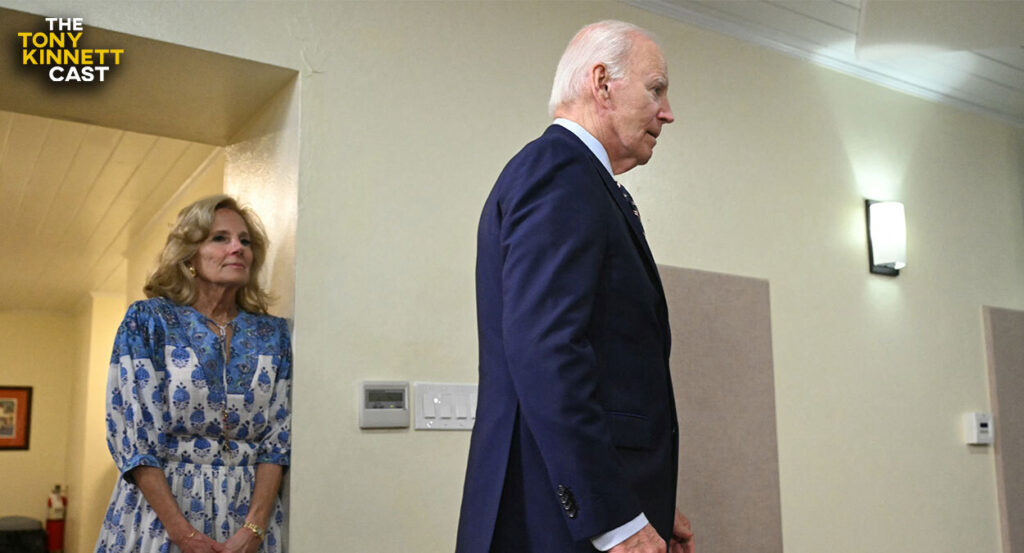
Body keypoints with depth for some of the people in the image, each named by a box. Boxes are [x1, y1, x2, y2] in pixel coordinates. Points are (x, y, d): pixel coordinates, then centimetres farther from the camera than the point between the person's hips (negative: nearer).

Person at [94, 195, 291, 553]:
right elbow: (132, 433, -9)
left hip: (249, 510, 2)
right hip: (159, 513, -2)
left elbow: (279, 436, 0)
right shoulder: (148, 321, -4)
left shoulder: (272, 334, 4)